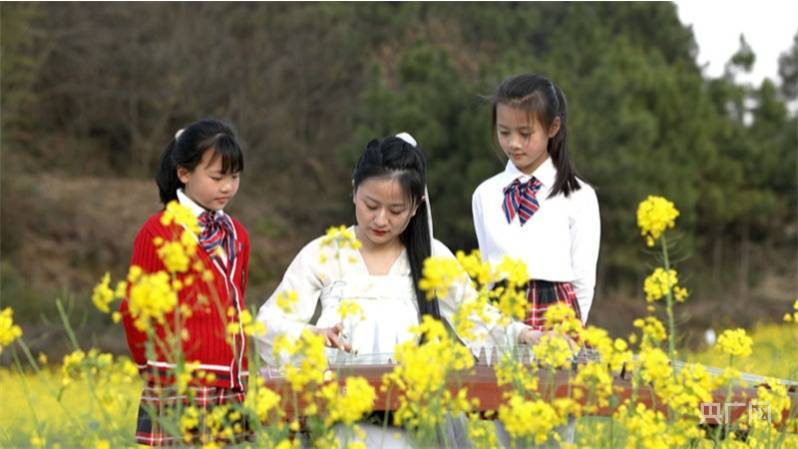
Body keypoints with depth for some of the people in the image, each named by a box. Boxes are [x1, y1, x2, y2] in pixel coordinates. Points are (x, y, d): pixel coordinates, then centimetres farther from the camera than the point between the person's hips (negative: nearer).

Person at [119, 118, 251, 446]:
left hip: (232, 391, 6)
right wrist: (154, 368, 7)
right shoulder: (159, 232, -4)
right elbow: (134, 309, -1)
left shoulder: (237, 235, 15)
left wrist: (238, 375, 15)